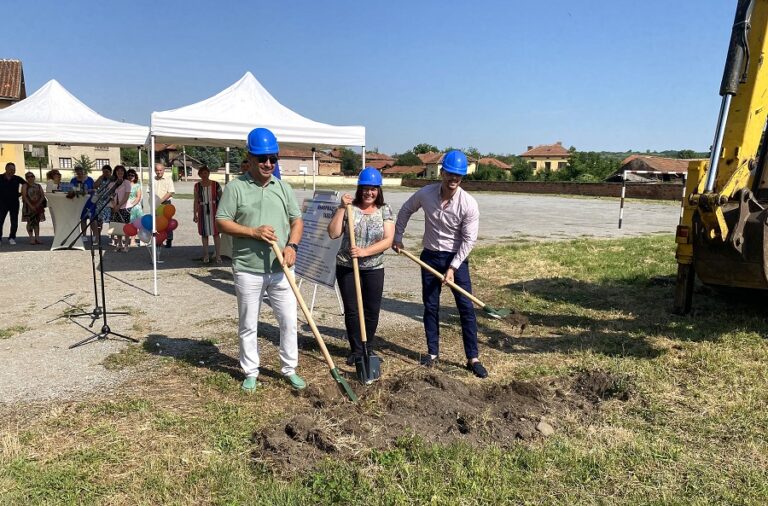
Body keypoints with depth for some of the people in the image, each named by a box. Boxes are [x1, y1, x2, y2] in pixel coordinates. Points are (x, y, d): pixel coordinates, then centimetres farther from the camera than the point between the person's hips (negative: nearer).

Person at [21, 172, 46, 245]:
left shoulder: (38, 186, 13)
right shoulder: (25, 185, 1)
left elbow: (42, 196, 6)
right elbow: (24, 196, -8)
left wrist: (38, 204, -9)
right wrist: (31, 205, -18)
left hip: (38, 207, 4)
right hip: (28, 206, -4)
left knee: (37, 222, 5)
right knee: (30, 222, -3)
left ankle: (37, 238, 6)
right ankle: (31, 238, -2)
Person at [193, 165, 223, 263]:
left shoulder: (215, 184, -3)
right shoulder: (197, 186, 3)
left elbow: (221, 198, 2)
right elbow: (196, 201, 7)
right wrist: (195, 214, 3)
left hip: (214, 211, -2)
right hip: (203, 212, 2)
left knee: (216, 233, -4)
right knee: (204, 234, 8)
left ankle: (218, 256, 0)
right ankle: (206, 255, 18)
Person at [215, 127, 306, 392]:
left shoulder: (283, 187, 8)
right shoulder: (235, 187, -3)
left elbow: (297, 220, 9)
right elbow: (221, 222, -5)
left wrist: (292, 245, -10)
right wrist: (254, 232, -17)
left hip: (280, 269, 3)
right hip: (248, 270, -3)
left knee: (289, 321, 7)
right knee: (248, 325, 10)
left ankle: (290, 370, 24)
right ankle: (250, 373, 26)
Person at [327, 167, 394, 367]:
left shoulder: (385, 210, 0)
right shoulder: (349, 207, -3)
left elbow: (388, 240, -9)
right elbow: (333, 233, -10)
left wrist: (364, 251, -21)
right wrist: (342, 208, -16)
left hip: (373, 269, 1)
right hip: (346, 267, -1)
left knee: (372, 311, 8)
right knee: (351, 310, 6)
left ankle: (369, 348, 30)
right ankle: (356, 350, 24)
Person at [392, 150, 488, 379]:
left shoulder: (469, 204, -17)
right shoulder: (425, 194, -10)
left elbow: (468, 240, -14)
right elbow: (405, 210, 9)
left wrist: (452, 268, -16)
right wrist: (397, 237, 8)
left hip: (456, 257, -2)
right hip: (430, 256, 2)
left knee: (467, 308, -2)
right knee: (430, 306, 8)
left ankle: (473, 358, 8)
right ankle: (432, 351, 24)